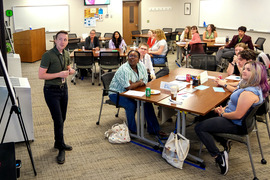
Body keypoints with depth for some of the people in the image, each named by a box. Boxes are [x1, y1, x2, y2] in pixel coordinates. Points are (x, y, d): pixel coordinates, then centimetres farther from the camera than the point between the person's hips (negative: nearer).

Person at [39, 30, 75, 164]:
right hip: (51, 90, -7)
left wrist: (70, 71, -1)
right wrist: (59, 74, -25)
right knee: (58, 120, -5)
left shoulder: (66, 54, 4)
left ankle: (58, 143, 33)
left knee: (62, 119, 16)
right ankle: (61, 148, 10)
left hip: (63, 88, 7)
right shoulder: (48, 55, -18)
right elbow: (41, 75, -20)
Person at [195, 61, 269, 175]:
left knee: (199, 128, -15)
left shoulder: (250, 93, -29)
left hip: (237, 125, -11)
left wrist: (223, 114, -12)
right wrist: (223, 108, 4)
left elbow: (238, 115, -30)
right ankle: (224, 143, 22)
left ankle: (219, 157, -9)